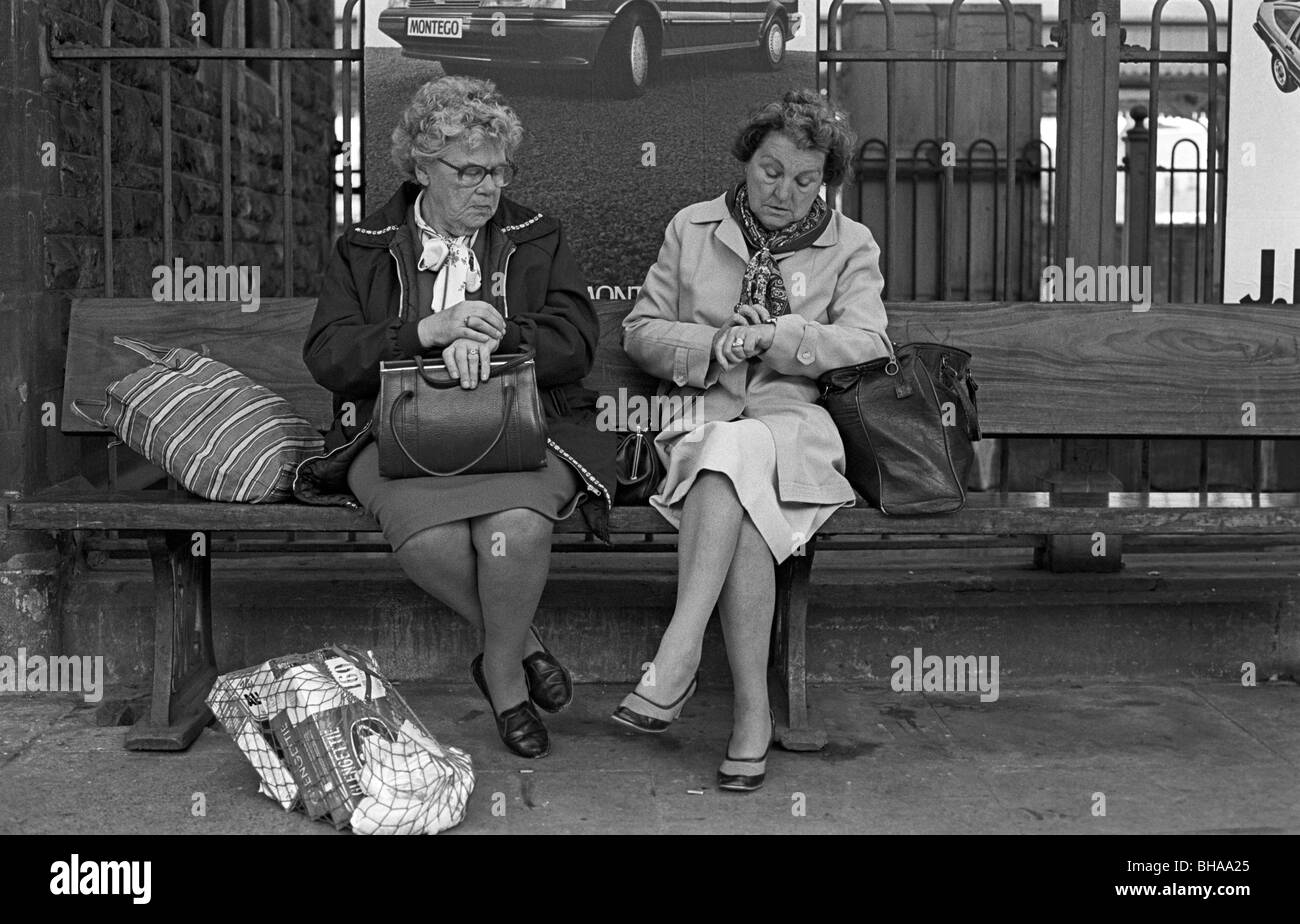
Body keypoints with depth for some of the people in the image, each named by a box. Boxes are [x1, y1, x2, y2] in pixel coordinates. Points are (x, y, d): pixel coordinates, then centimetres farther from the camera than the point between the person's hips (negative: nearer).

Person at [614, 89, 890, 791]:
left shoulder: (851, 246, 15)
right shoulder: (692, 229, 17)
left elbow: (867, 346, -1)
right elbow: (640, 331, 13)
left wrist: (775, 336, -15)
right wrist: (711, 346, -7)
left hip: (795, 420, -1)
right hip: (703, 415, 1)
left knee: (737, 452, -38)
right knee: (745, 514, -35)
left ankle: (676, 656, -40)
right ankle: (752, 709, -35)